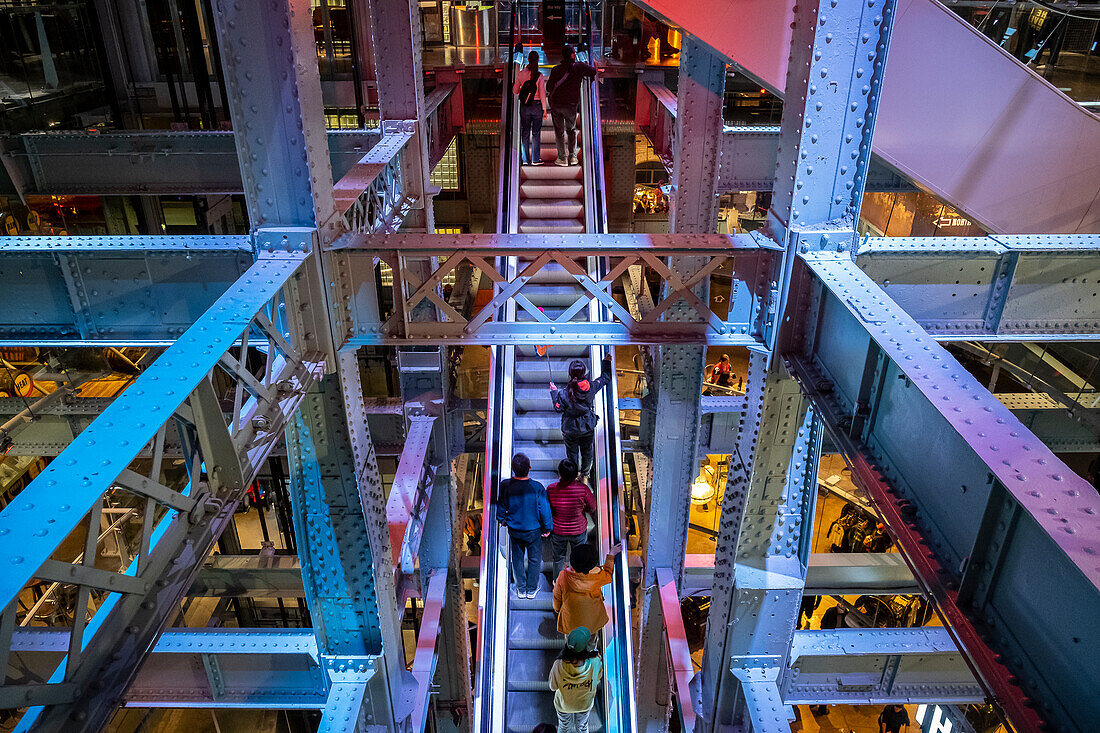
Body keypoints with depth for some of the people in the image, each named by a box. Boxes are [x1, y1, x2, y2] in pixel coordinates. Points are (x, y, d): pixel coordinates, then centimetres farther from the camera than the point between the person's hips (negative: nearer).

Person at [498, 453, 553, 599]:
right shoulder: (537, 488, -28)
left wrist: (502, 520, 16)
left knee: (517, 558, 22)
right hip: (534, 530, -2)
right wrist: (547, 528, 2)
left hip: (514, 529, 2)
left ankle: (521, 589, 37)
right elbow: (545, 510, -16)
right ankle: (531, 590, 35)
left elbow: (501, 506, -5)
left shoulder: (505, 485, -22)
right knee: (534, 558, 20)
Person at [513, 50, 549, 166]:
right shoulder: (539, 76, -9)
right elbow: (542, 93, -9)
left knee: (525, 133, 10)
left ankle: (525, 159, 11)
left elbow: (515, 91, 4)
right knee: (536, 132, 6)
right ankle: (535, 159, 8)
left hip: (524, 106, 2)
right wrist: (544, 109, -3)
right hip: (537, 105, -2)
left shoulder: (521, 74, -3)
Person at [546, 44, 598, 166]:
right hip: (572, 105, 1)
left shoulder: (556, 69, -8)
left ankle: (562, 158, 6)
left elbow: (549, 88, -6)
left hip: (556, 104, -1)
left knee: (559, 131, 8)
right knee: (571, 130, 18)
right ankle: (572, 156, 12)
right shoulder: (579, 66, -5)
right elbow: (593, 71, 11)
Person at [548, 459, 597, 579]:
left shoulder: (551, 489, -23)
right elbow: (592, 509, -9)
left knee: (559, 559, 24)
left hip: (558, 531, 1)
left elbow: (547, 511, -9)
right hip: (579, 530, 0)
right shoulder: (583, 488, -25)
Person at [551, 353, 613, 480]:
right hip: (588, 427, 2)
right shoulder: (591, 387, -19)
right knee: (587, 452, 24)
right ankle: (585, 475, 41)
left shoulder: (565, 393, -27)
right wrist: (606, 363, 9)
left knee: (572, 453, 20)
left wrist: (554, 392, -3)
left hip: (570, 429, -2)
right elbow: (605, 378, -2)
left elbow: (558, 408, -13)